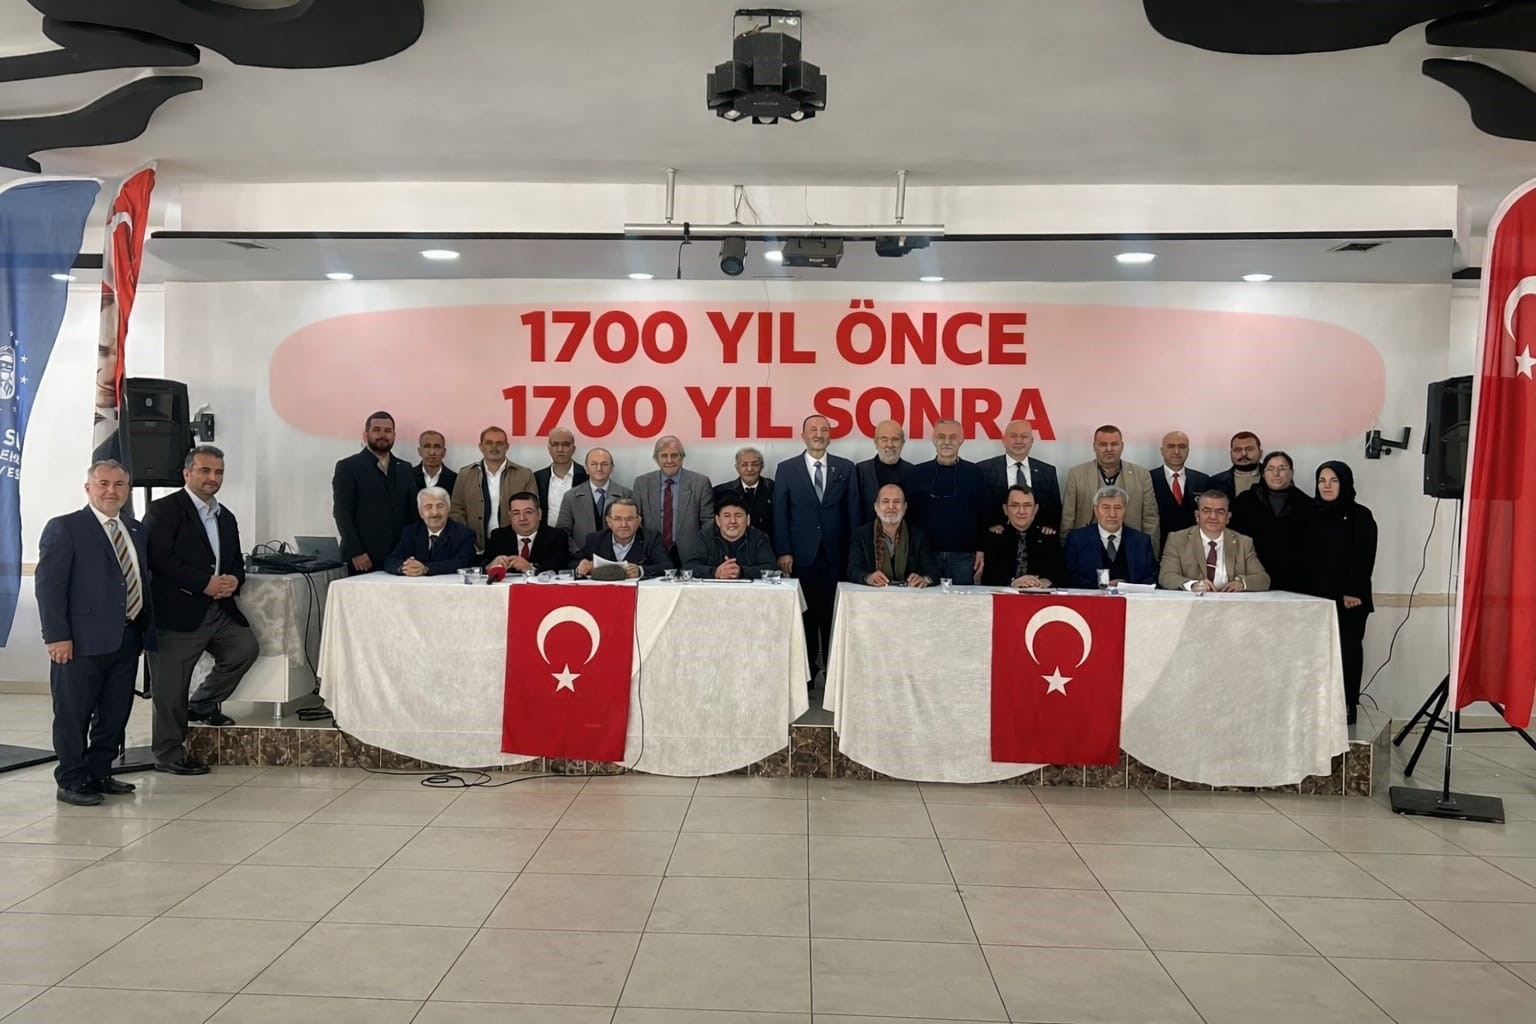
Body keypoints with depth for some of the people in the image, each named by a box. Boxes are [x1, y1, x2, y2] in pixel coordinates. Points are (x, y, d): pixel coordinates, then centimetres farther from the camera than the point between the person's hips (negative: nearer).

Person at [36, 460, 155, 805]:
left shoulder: (135, 530, 15)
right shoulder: (64, 528, -4)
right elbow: (48, 585, -9)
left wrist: (147, 630, 13)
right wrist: (57, 637, -16)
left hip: (127, 640, 6)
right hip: (83, 641, -6)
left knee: (115, 714, 12)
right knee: (74, 715, 3)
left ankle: (98, 774, 25)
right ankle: (71, 782, 13)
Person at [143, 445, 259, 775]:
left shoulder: (226, 517, 16)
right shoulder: (163, 510, -7)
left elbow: (236, 563, 20)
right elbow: (159, 559, -17)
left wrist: (234, 580, -4)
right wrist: (204, 583, -19)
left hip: (219, 611, 7)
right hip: (177, 613, -7)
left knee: (246, 647, -6)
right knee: (171, 688, 0)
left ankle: (203, 705, 17)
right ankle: (168, 754, 15)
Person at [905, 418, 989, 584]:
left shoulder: (974, 473, 4)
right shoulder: (917, 473, 5)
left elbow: (984, 514, 4)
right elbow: (908, 514, 5)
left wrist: (981, 550, -2)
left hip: (964, 556, 0)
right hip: (925, 554, 0)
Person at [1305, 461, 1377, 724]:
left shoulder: (1360, 516, 0)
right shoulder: (1312, 515, 12)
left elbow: (1364, 557, -7)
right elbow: (1304, 556, 10)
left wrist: (1354, 592, -15)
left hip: (1349, 597, -3)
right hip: (1316, 595, 3)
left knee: (1348, 649, -1)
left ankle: (1347, 706, 4)